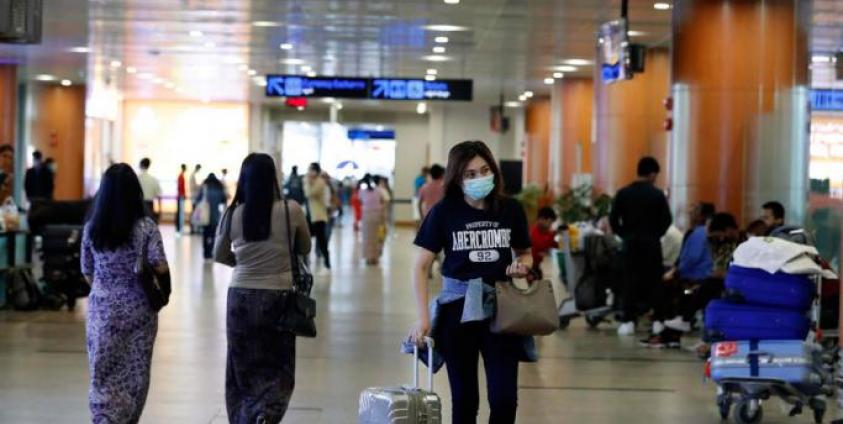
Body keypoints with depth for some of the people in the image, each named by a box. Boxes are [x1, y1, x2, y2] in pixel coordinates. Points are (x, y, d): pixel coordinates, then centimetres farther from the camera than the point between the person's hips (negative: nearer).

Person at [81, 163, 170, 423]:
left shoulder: (92, 228, -1)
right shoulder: (146, 227, -10)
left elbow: (87, 273, 6)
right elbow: (160, 268, -15)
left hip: (102, 311, 2)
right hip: (138, 310, -1)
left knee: (104, 375, 4)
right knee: (135, 374, 12)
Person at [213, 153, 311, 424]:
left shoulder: (233, 214, -5)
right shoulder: (291, 211, -9)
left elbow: (219, 255, 10)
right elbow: (305, 249, 8)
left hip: (241, 298, 1)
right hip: (278, 298, -1)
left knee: (243, 368, 15)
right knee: (278, 368, 9)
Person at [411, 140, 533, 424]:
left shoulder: (511, 209, -1)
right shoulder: (444, 212, -7)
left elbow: (525, 253, 15)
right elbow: (421, 266, -7)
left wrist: (522, 265, -9)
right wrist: (423, 316, -16)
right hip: (459, 308, -1)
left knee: (504, 398, -5)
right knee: (464, 399, 7)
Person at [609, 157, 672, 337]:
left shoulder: (623, 193, -1)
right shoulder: (657, 194, -6)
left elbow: (613, 219, -3)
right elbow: (667, 220, -8)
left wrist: (624, 234, 8)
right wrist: (656, 234, 7)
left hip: (630, 242, 1)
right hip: (651, 243, -1)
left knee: (630, 281, 4)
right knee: (655, 280, 6)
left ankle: (628, 321, -3)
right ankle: (657, 321, 4)